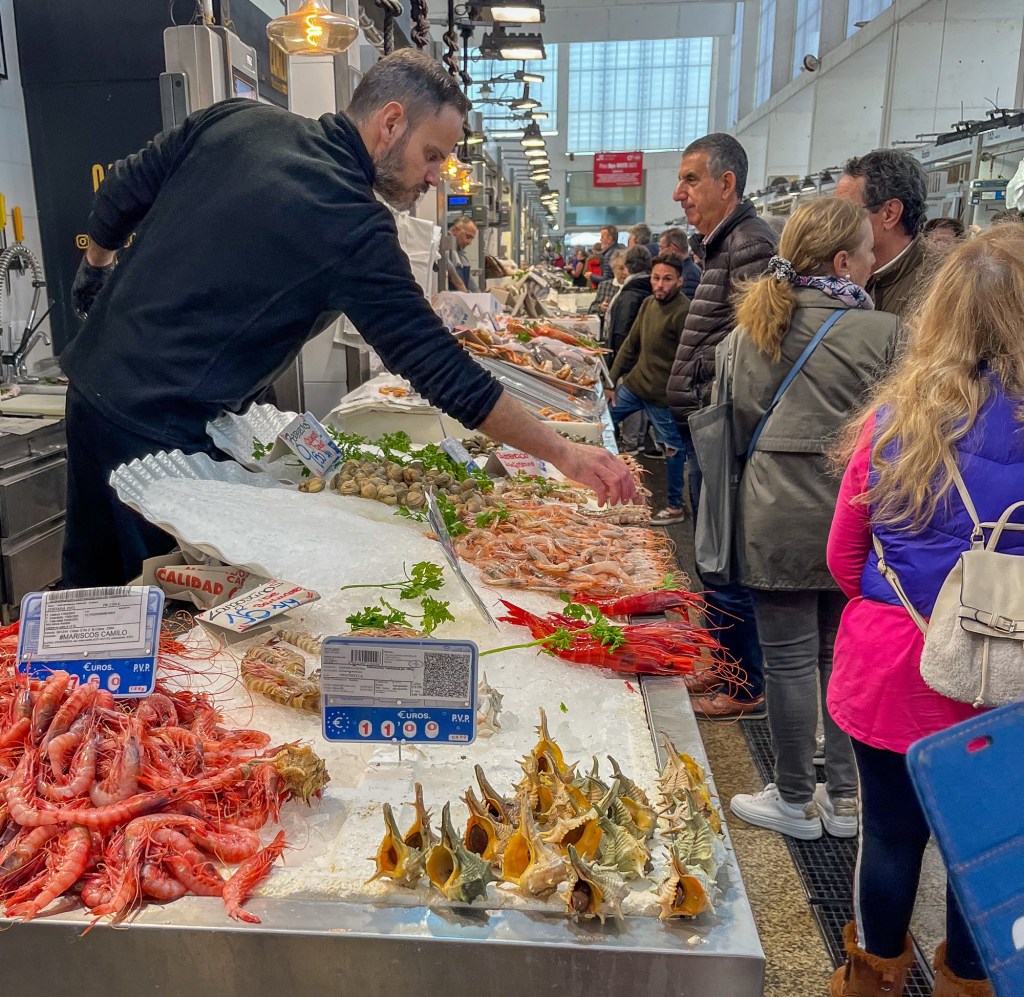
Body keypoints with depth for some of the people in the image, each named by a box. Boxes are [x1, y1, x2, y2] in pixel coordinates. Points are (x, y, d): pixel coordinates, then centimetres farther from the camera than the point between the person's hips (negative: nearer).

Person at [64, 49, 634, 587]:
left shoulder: (237, 119, 2)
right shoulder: (353, 229, -19)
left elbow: (121, 194, 11)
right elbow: (444, 373, -19)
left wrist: (98, 269, 31)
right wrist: (565, 454, -12)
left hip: (90, 374, 8)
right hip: (162, 429, -8)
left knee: (90, 582, 24)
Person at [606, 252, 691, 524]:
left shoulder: (684, 312, -18)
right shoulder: (648, 303, 7)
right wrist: (612, 380, 11)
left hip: (663, 395, -8)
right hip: (634, 384, 8)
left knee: (672, 450, 6)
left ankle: (675, 507, 23)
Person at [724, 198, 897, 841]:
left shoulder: (754, 328, -1)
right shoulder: (883, 332, -8)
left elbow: (739, 420, 5)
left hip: (777, 517, 0)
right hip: (855, 517, 0)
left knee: (789, 660, 9)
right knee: (843, 657, 14)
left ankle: (796, 800, 22)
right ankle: (845, 798, 27)